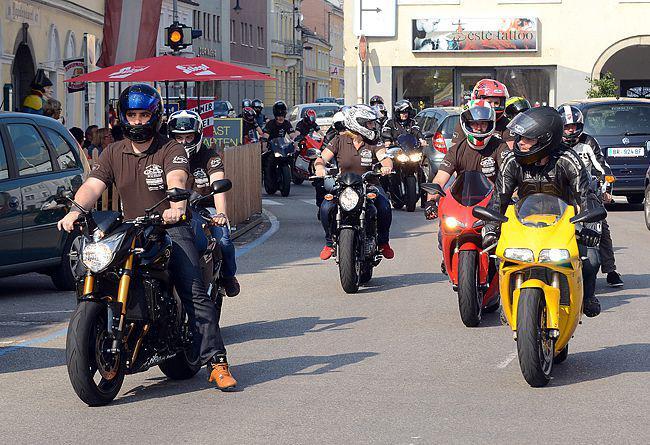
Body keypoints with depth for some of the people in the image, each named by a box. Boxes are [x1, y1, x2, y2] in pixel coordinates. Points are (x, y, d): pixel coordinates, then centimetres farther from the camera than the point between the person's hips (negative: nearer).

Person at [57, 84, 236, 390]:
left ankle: (215, 361, -20)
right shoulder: (113, 153, 12)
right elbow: (92, 185, -2)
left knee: (195, 293, -17)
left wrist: (176, 207, -42)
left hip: (170, 228, -4)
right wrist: (76, 210, -24)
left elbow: (176, 180, -19)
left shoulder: (171, 150, 1)